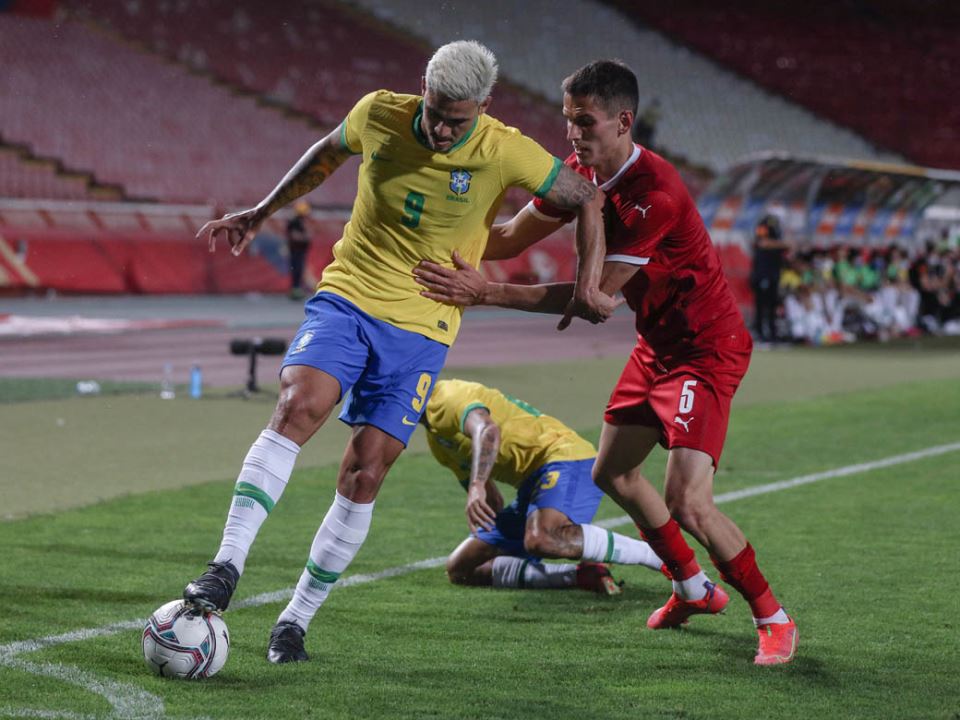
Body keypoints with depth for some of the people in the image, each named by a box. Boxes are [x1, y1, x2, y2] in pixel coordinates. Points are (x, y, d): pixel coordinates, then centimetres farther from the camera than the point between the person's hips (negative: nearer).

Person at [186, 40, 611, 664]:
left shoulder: (505, 154, -12)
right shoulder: (378, 114, -5)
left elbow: (588, 199, 2)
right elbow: (328, 153, 17)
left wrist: (588, 287, -5)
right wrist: (263, 212, 22)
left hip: (421, 330, -1)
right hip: (346, 297, 1)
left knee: (364, 475, -6)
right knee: (297, 407, -26)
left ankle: (297, 619, 7)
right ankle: (226, 568, -29)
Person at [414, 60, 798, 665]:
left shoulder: (654, 193, -30)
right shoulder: (582, 175, -2)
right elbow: (511, 237, 7)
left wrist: (488, 294, -33)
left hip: (707, 348, -10)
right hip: (657, 343, 10)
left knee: (688, 503, -18)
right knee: (613, 473, 16)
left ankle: (774, 619, 2)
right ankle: (695, 588, 35)